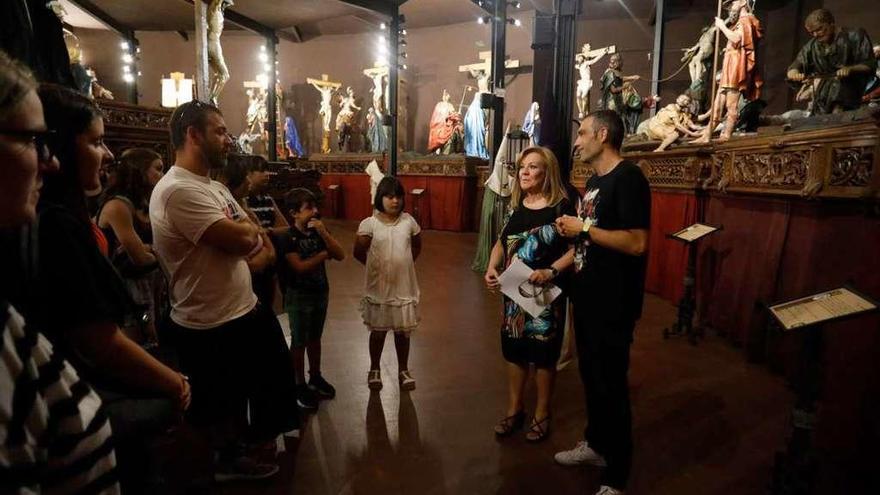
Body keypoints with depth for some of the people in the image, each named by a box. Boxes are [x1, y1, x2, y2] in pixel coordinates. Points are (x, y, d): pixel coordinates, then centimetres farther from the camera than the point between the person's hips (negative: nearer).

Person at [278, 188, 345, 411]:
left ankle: (315, 377, 35)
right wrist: (324, 254, -14)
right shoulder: (287, 238, -16)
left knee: (315, 337, 19)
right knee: (299, 341, 8)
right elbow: (300, 267, -24)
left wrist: (323, 233, -21)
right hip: (299, 296, -5)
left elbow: (340, 255, -9)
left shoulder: (318, 231, -1)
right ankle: (300, 386, 23)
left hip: (321, 292, 5)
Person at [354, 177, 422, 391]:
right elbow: (359, 253, -2)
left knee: (403, 331, 14)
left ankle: (403, 370, 33)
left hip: (404, 286, 2)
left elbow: (416, 247, 13)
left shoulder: (409, 221, -3)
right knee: (378, 331, 14)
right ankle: (374, 370, 35)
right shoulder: (369, 224, -12)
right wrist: (375, 266, 7)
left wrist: (404, 263, 8)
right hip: (379, 287, -2)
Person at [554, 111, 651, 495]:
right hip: (587, 298, 9)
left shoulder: (628, 178, -15)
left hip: (612, 304, -8)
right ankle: (595, 444, 41)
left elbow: (636, 243, -25)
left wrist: (583, 228, -18)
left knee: (611, 385, 4)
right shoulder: (594, 180, 13)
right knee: (590, 376, 20)